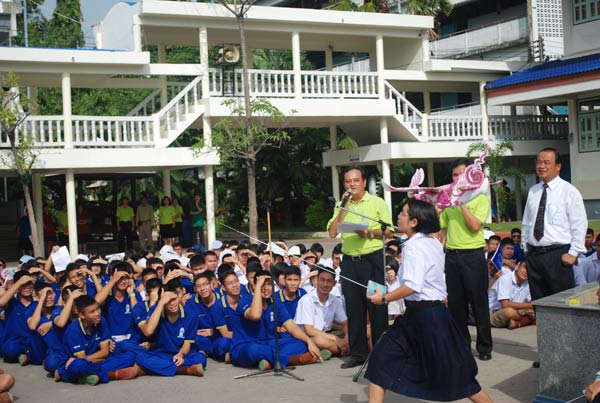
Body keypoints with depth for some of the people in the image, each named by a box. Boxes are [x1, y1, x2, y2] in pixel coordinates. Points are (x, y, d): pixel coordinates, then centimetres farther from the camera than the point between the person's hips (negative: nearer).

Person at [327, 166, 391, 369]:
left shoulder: (377, 202, 2)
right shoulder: (341, 206, 13)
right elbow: (333, 232, 1)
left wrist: (370, 232, -18)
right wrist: (344, 207, -4)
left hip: (373, 259, -4)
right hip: (349, 261, 4)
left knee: (377, 306, -1)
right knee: (354, 308, 7)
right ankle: (358, 353, 16)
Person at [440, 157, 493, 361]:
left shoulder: (480, 199, -1)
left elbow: (475, 226, -16)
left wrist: (461, 203, -16)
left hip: (473, 254, -4)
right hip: (452, 255, 4)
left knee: (479, 302, 0)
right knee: (455, 304, 8)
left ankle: (484, 347, 10)